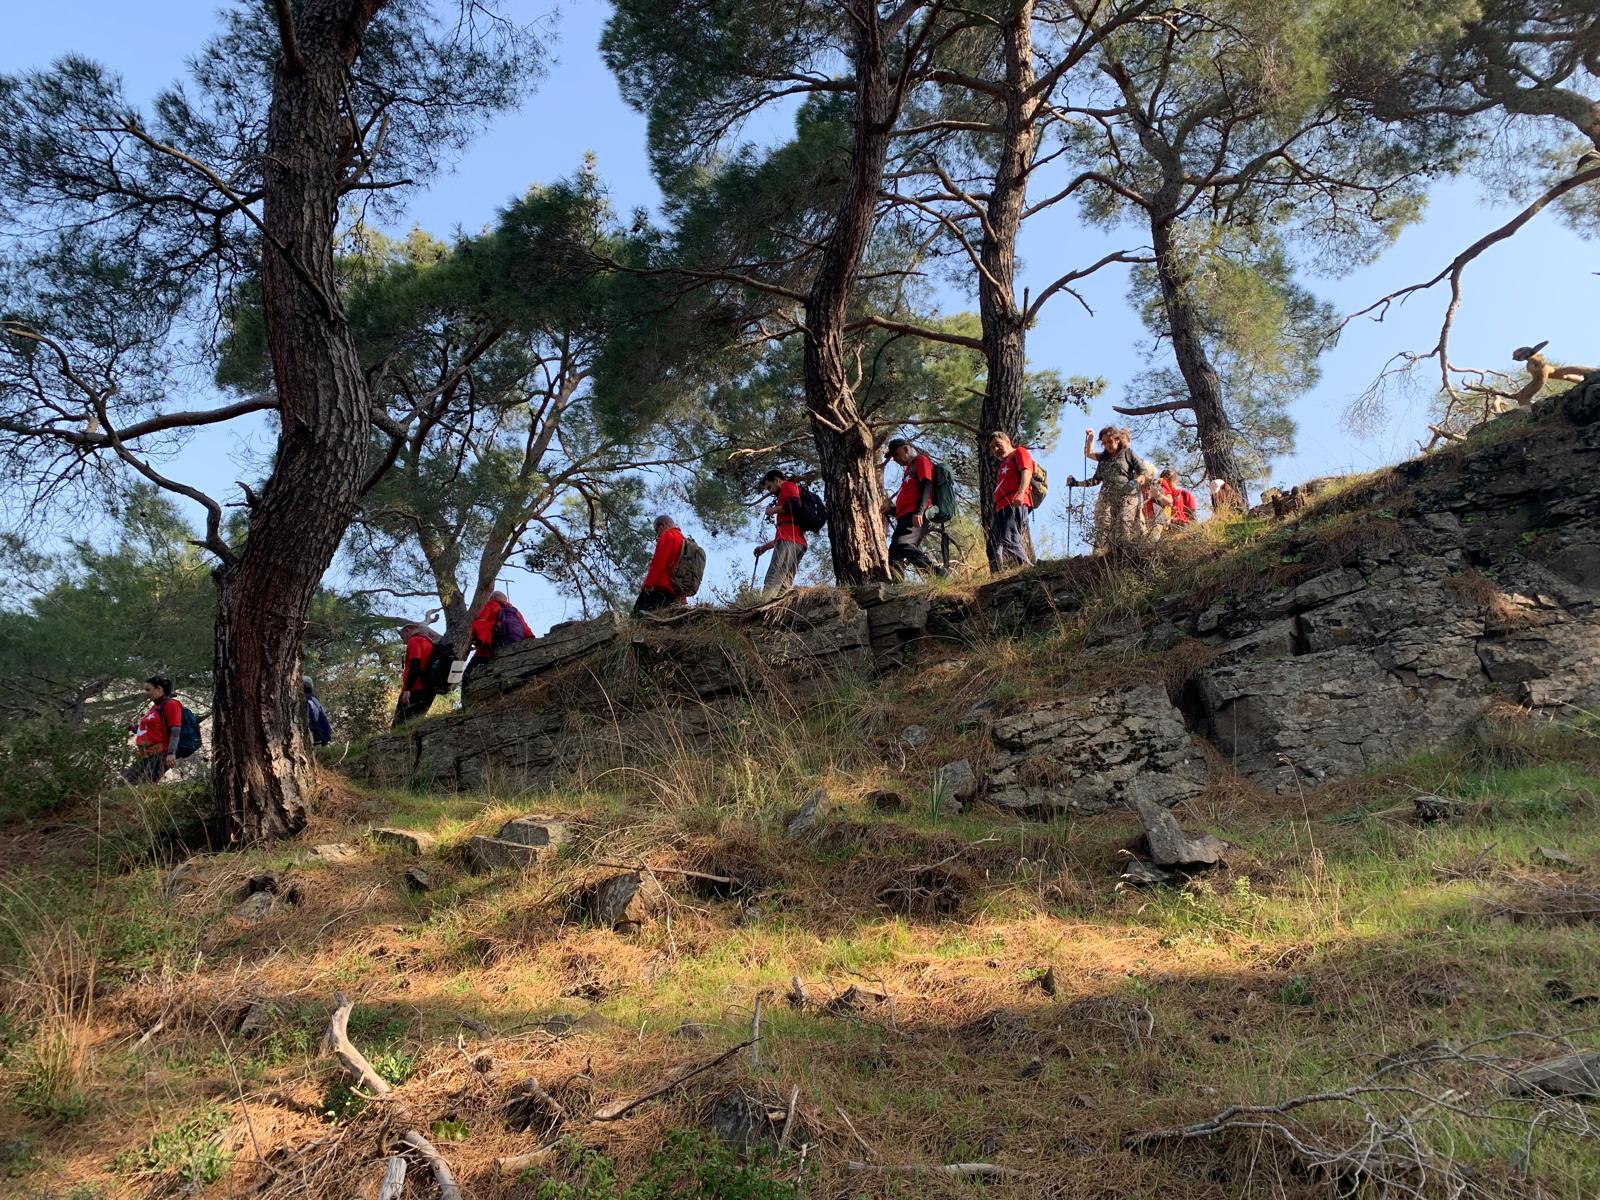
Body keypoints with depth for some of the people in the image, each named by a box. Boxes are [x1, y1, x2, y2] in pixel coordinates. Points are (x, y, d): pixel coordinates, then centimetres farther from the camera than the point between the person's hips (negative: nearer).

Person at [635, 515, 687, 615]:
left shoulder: (668, 535, 2)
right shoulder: (684, 541, 27)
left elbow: (658, 562, -11)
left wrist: (648, 584, -13)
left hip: (660, 588, -9)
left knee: (638, 615, -14)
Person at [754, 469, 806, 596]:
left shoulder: (788, 486, 10)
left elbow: (795, 504, -13)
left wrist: (773, 510, 0)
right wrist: (765, 547, 30)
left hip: (789, 541, -9)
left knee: (772, 582, -22)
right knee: (785, 587, -5)